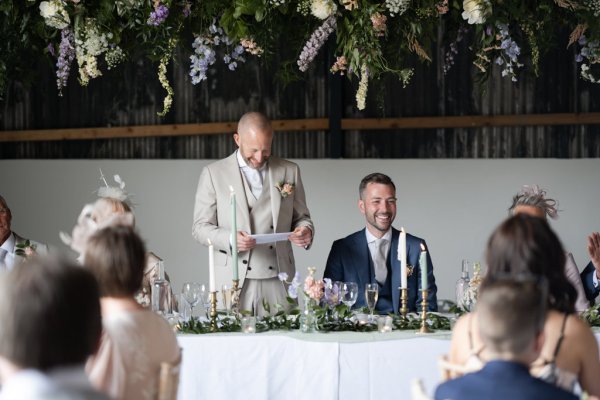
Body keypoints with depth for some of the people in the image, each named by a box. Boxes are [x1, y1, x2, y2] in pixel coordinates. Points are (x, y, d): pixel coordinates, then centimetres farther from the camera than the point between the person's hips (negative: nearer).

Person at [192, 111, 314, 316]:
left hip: (276, 282, 2)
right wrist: (229, 239, -16)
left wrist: (305, 231, -6)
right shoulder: (214, 174, 4)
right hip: (233, 282, -2)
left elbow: (301, 217, 17)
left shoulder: (289, 171, 11)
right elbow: (200, 227, 3)